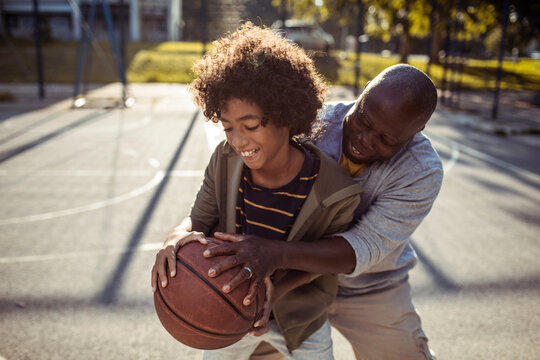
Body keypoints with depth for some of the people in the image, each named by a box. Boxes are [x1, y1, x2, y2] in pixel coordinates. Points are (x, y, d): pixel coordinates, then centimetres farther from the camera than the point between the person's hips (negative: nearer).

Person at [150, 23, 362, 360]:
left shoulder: (336, 193, -29)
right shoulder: (225, 160, -20)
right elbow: (198, 221, -14)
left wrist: (279, 289, -31)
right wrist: (178, 238, -38)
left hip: (299, 317, -2)